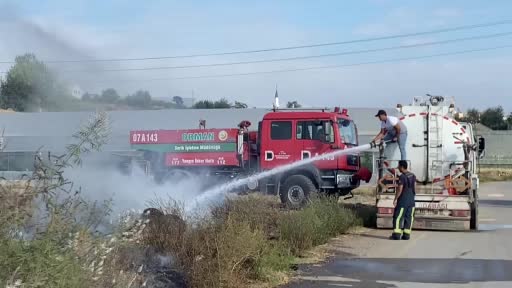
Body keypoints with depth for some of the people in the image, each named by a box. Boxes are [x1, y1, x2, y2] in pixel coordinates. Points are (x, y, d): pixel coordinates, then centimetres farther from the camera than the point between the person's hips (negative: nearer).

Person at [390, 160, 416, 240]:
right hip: (411, 200, 7)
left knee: (398, 217, -2)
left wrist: (395, 199, -11)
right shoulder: (413, 175, 8)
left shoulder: (402, 177, -16)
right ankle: (406, 235, 7)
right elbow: (414, 187, 13)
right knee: (408, 217, 7)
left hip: (403, 200, -7)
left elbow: (400, 189, -18)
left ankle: (396, 234, -5)